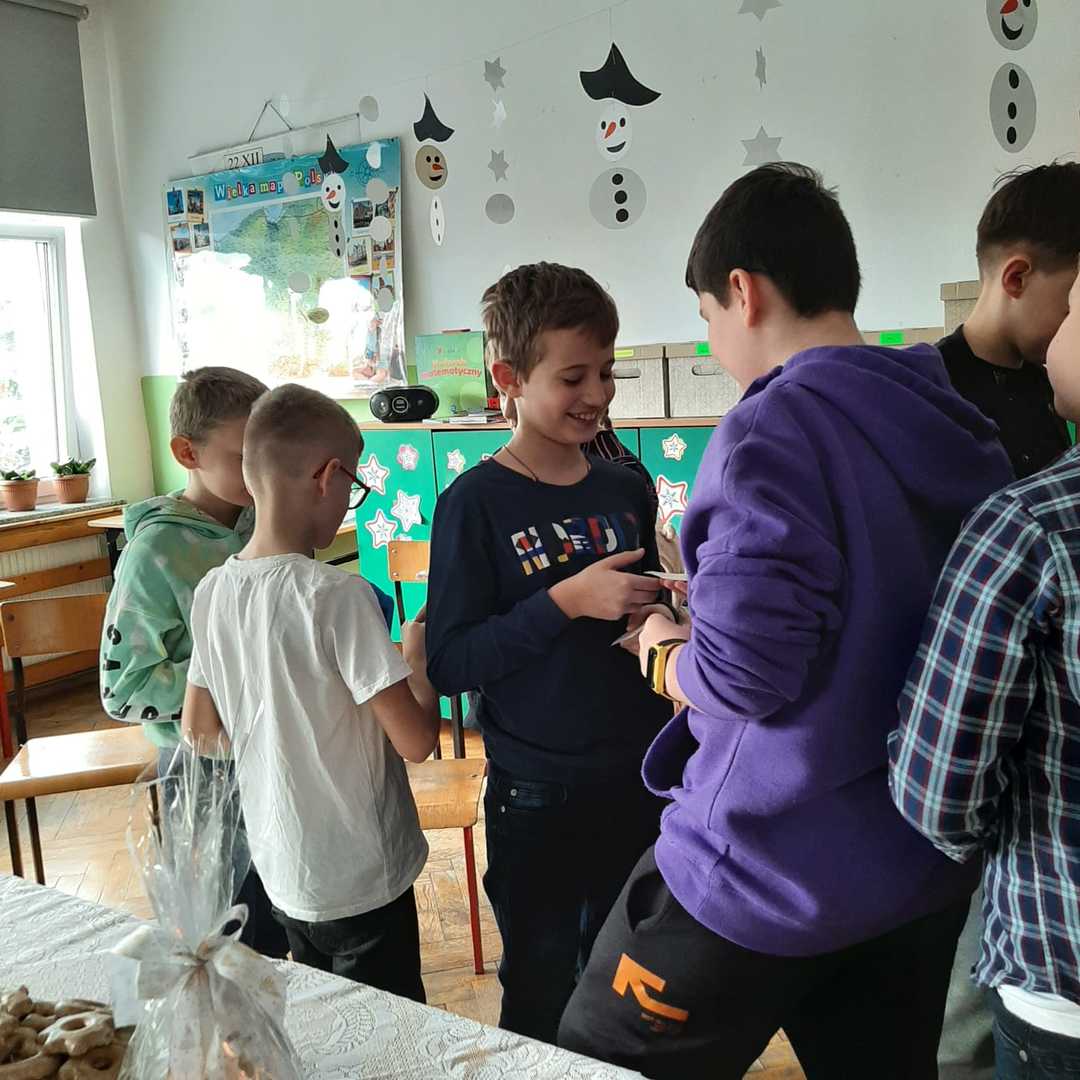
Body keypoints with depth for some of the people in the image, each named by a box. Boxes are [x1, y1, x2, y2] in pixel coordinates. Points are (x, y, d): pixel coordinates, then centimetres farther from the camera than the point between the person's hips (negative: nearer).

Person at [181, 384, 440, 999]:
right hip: (362, 880, -7)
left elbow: (199, 731, 7)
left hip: (280, 873, 7)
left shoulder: (214, 591, -4)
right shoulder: (339, 595, -24)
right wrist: (419, 658, -6)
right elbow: (417, 740, -22)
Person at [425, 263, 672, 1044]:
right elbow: (449, 663, -17)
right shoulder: (476, 504, -12)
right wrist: (565, 602, -24)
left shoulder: (627, 490, 2)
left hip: (638, 782, 5)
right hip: (538, 798, -4)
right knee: (543, 994, 15)